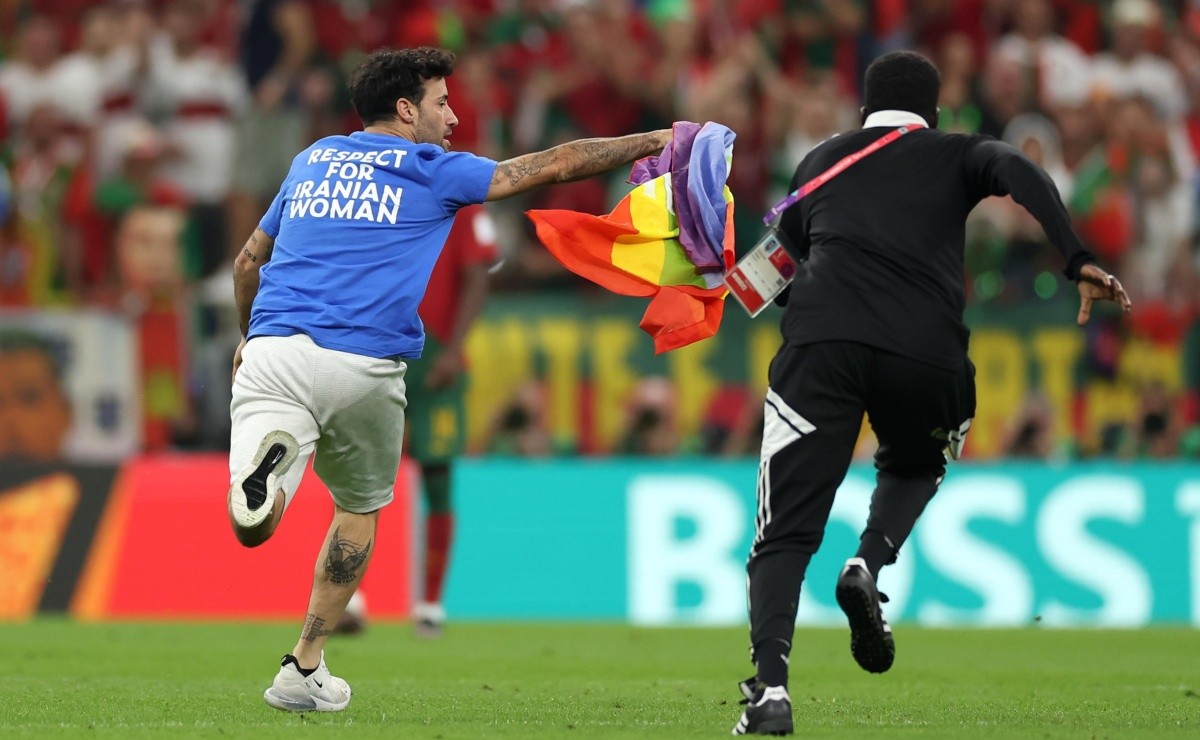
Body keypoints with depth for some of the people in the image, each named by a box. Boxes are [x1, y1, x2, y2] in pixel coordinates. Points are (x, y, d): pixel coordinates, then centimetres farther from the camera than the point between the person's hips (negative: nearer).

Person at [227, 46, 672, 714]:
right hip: (364, 366, -2)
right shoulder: (433, 172, 9)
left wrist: (250, 334, 50)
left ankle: (271, 457, -42)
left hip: (273, 351, 2)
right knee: (359, 510, 22)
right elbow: (556, 164, 12)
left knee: (252, 528, -10)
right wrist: (657, 141, 22)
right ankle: (305, 670, 20)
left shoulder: (313, 160, 23)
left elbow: (248, 262, 32)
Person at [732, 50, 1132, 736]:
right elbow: (1017, 172, 1)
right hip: (926, 351, 0)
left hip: (821, 338, 0)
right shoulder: (956, 154, 22)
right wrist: (1079, 261, -9)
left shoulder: (820, 162, 30)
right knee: (914, 466, 31)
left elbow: (790, 241, 39)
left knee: (786, 535, -1)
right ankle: (870, 565, 1)